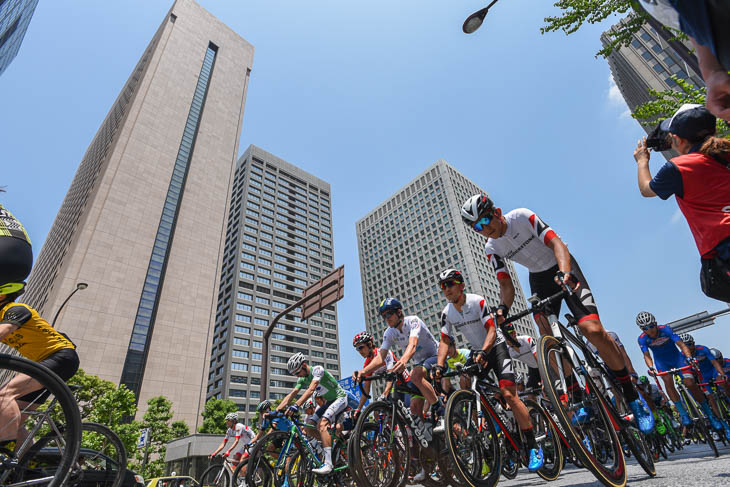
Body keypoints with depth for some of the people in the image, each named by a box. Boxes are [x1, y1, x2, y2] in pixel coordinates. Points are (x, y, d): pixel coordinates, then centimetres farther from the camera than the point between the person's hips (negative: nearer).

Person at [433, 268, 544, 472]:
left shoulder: (478, 301, -20)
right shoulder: (447, 313, -5)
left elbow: (491, 330, -23)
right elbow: (445, 341, -5)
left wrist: (483, 352, -39)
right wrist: (439, 365, -19)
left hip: (495, 346, -5)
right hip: (477, 352, 5)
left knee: (508, 394, -17)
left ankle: (534, 446, -4)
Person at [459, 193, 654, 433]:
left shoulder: (523, 216, -19)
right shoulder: (492, 249, -6)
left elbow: (556, 243, -25)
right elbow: (506, 284, -5)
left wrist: (564, 272, -43)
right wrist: (503, 308, -24)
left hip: (563, 270, -4)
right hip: (539, 280, 4)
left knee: (592, 329, -20)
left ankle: (632, 396, -2)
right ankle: (578, 398, 5)